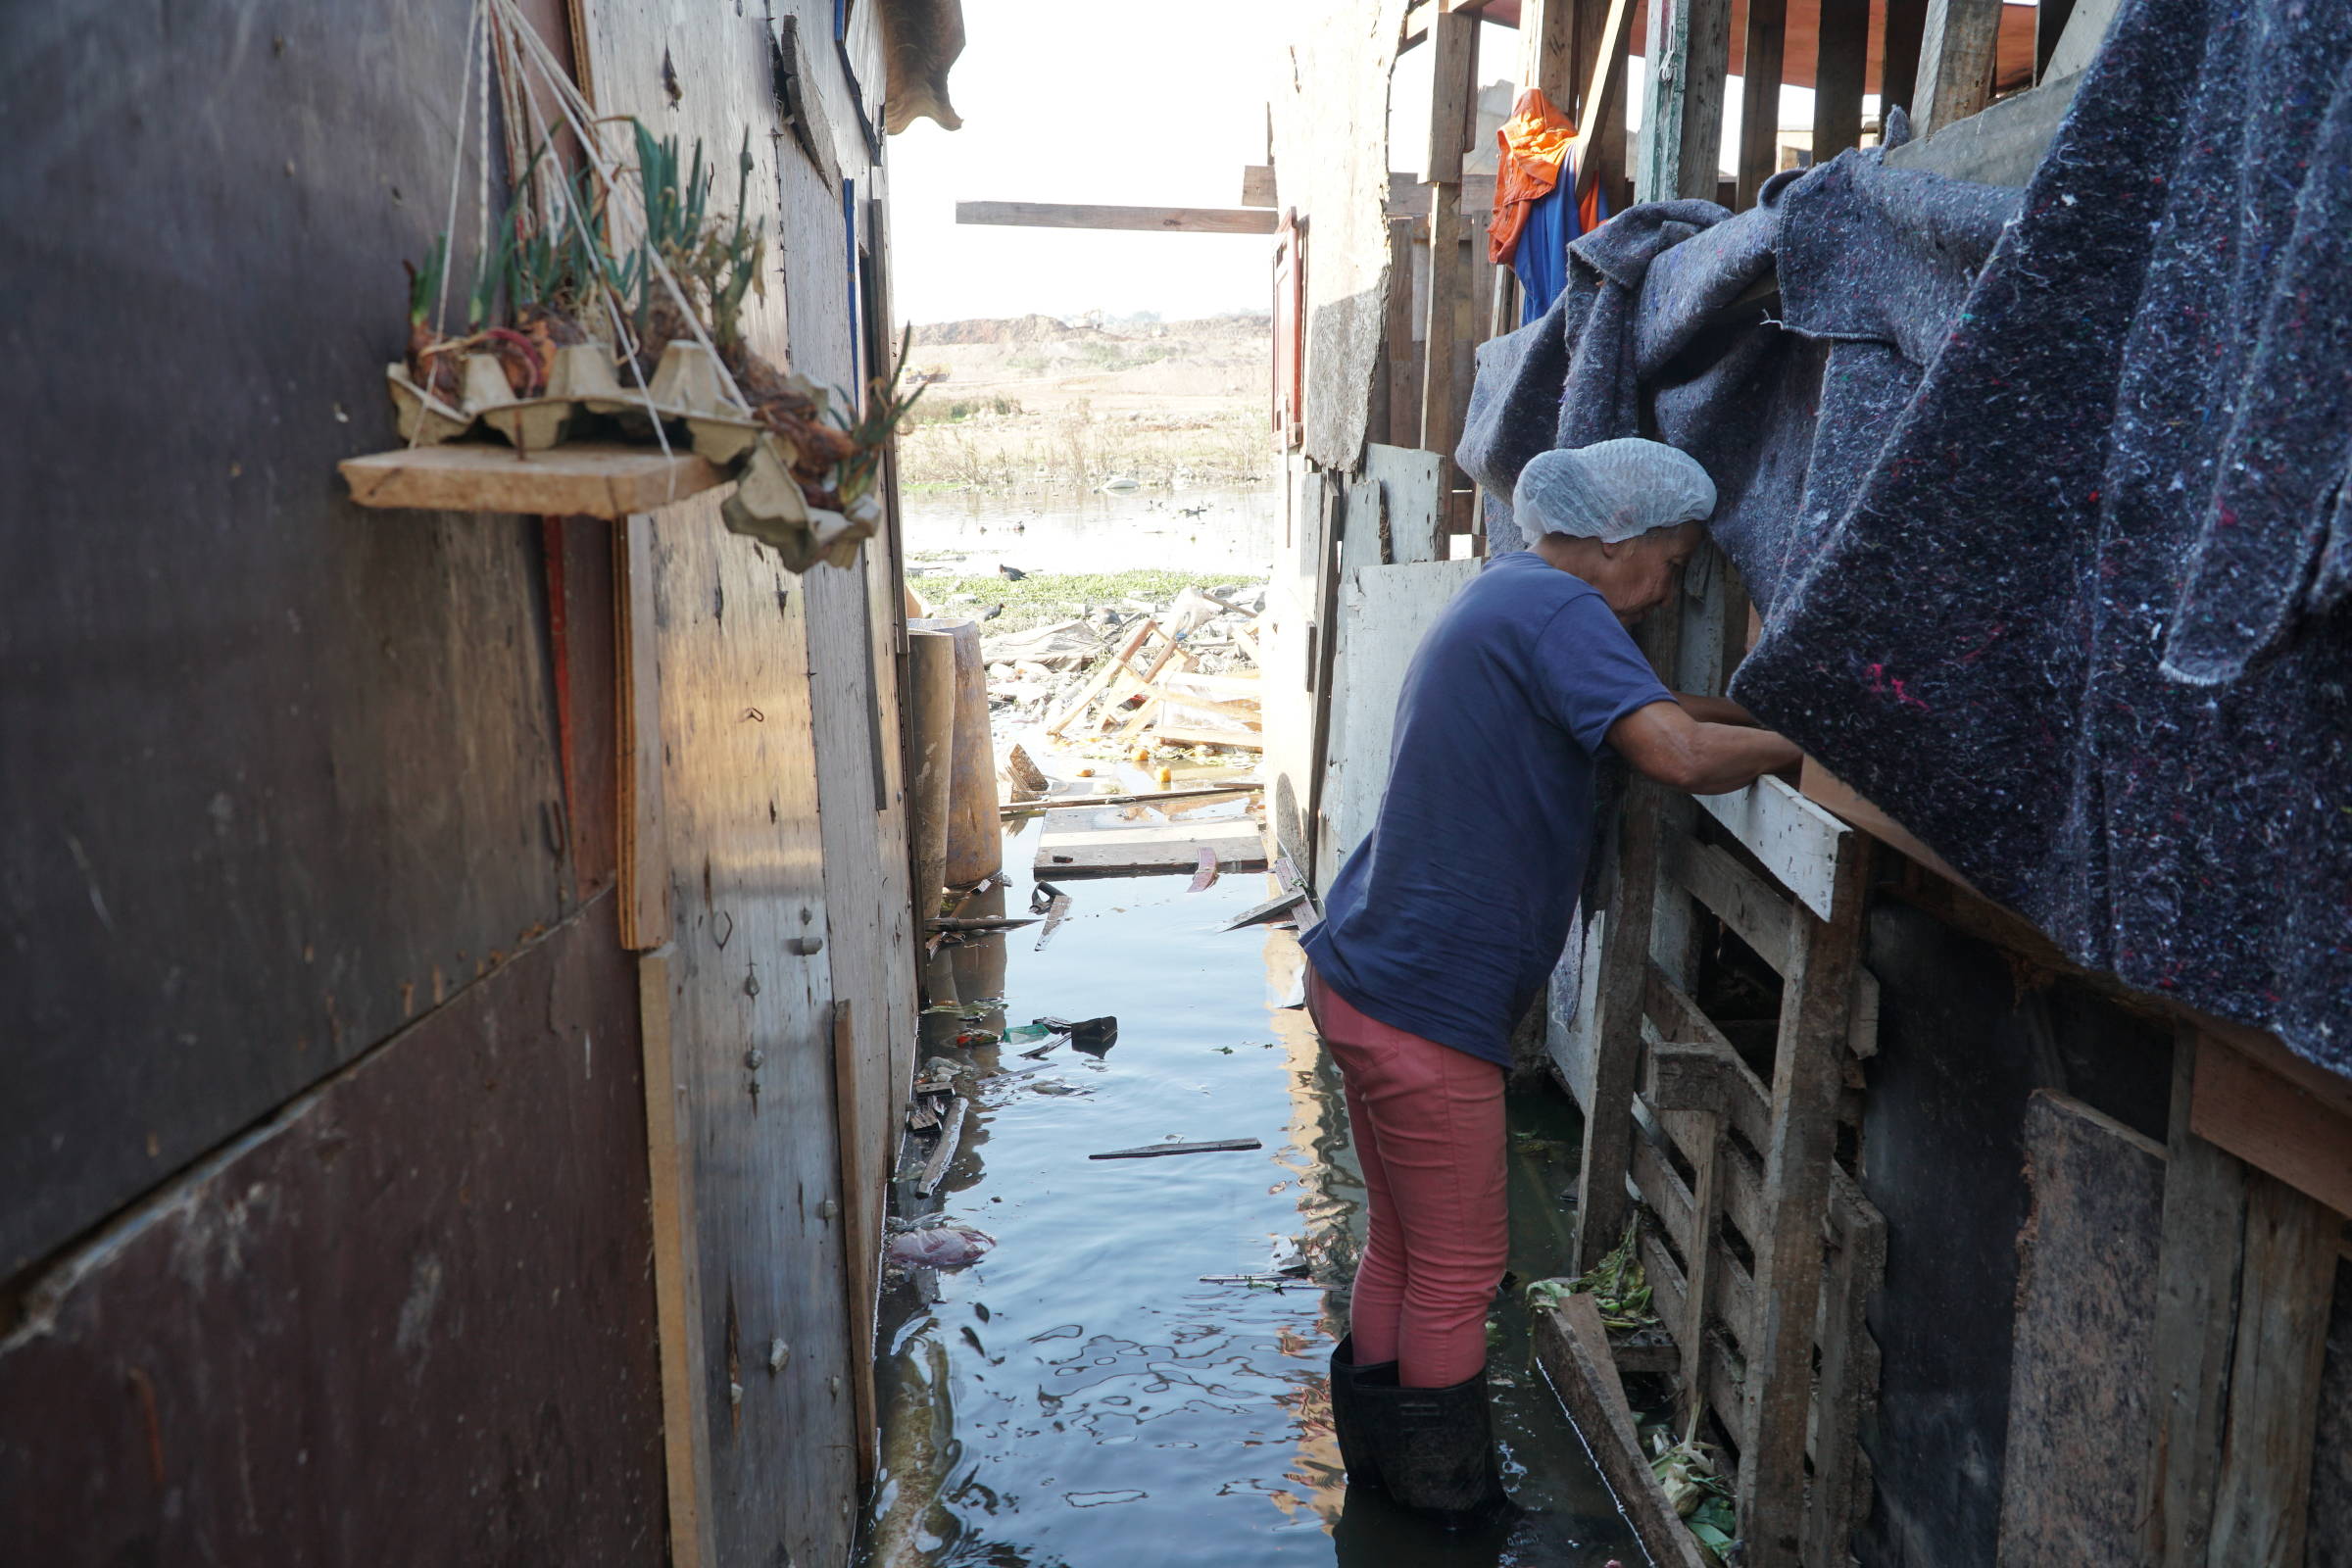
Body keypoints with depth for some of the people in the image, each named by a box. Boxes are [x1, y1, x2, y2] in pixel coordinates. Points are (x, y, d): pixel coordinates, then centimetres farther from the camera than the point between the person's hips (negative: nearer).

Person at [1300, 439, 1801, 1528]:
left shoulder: (1505, 596, 15)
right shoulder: (1555, 610, -17)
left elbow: (1620, 707, 28)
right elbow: (1679, 755, -30)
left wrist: (1740, 714, 15)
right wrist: (1795, 747, -12)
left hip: (1360, 975, 10)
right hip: (1423, 1008, -10)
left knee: (1402, 1246, 22)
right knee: (1458, 1270, 8)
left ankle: (1377, 1459, 37)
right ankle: (1445, 1495, 26)